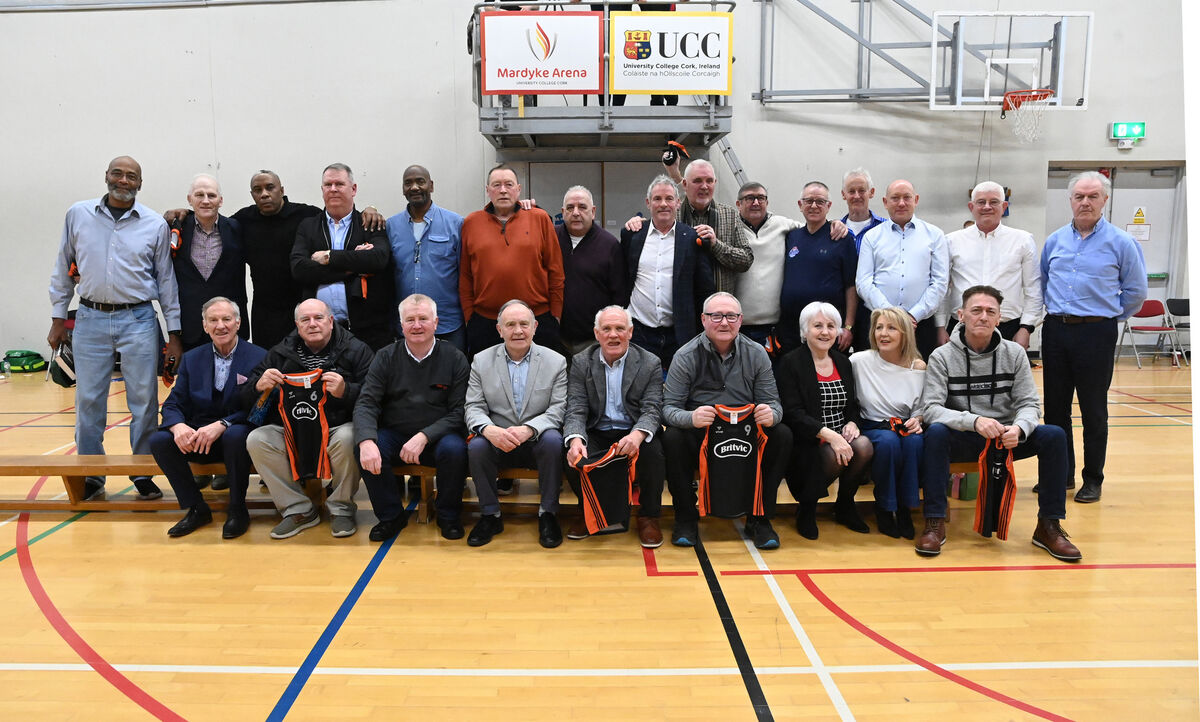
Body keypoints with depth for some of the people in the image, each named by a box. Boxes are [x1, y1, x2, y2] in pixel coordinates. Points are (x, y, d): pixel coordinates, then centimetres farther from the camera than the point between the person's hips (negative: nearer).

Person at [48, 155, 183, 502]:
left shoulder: (155, 224, 3)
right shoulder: (78, 215, 6)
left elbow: (166, 280, 5)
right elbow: (64, 270, 12)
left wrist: (173, 333, 3)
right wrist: (58, 318, 9)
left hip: (138, 321, -1)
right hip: (90, 320, 1)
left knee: (144, 401, 1)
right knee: (88, 401, 4)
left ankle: (143, 474, 14)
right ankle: (91, 476, 17)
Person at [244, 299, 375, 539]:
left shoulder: (356, 350, 0)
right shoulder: (281, 352, 10)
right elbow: (246, 397, 10)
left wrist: (345, 391, -28)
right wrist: (260, 386, -13)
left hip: (337, 428, -4)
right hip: (292, 430, 4)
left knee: (348, 439, -35)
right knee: (256, 440, -20)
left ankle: (341, 508, -9)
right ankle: (299, 510, -6)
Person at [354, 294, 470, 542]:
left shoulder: (454, 359, -2)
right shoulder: (386, 357, 3)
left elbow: (459, 412, -8)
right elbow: (366, 403, -6)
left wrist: (423, 437, -22)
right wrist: (366, 441, -26)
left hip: (438, 436, -2)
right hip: (394, 435, 2)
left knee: (454, 449, -33)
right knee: (362, 447, -26)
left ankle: (448, 517, -5)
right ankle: (391, 516, -4)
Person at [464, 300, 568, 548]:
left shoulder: (556, 362, 1)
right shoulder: (481, 361, 5)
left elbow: (559, 409, -8)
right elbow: (473, 407, -1)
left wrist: (528, 429, -27)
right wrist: (489, 429, -25)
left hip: (537, 440, -1)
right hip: (497, 441, 1)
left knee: (553, 441, -33)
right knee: (476, 446, -29)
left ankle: (547, 514, -17)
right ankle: (490, 514, -10)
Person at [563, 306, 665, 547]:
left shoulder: (650, 363, -1)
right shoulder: (581, 362, 3)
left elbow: (652, 410, -10)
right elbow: (576, 410, -5)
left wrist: (637, 435, -35)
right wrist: (576, 440, -29)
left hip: (634, 433, -1)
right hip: (596, 434, 1)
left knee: (654, 453, -32)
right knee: (572, 457, -27)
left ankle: (649, 517, -6)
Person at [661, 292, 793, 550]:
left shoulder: (756, 354, 3)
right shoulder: (686, 356, -4)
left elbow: (772, 403, 2)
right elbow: (669, 407, -10)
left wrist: (771, 414, -25)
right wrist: (691, 418, -34)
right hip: (700, 436, -2)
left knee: (782, 435, -23)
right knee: (672, 438, -31)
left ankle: (759, 518, -6)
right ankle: (686, 519, -10)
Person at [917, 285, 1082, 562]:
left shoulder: (1014, 353, 3)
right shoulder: (942, 357, -6)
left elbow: (1028, 404, -1)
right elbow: (930, 408, -16)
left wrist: (1018, 428, -24)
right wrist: (973, 421, -32)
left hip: (1006, 438, 3)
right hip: (961, 441, -3)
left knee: (1054, 435, -22)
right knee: (936, 433, -34)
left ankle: (1049, 526, -10)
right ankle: (934, 523, -25)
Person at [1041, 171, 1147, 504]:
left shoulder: (1121, 243, -2)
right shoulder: (1055, 240, 8)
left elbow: (1135, 292, 5)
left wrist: (1107, 315, 7)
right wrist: (1056, 312, 14)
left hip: (1096, 333, -4)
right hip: (1056, 331, 4)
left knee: (1093, 411, 3)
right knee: (1055, 407, 8)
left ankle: (1093, 479, 15)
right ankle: (1060, 473, 20)